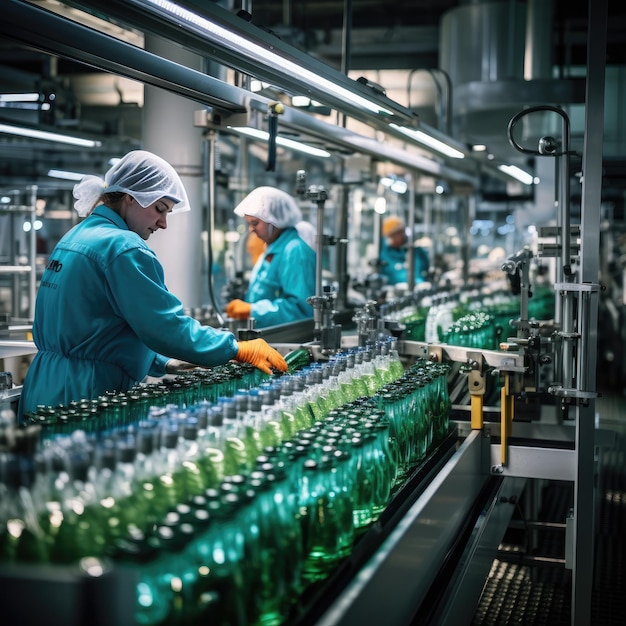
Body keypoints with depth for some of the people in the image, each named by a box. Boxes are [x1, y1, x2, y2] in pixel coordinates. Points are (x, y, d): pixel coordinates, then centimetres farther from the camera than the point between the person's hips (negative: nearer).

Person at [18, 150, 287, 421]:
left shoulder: (73, 237, 15)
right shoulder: (124, 247, -14)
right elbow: (168, 326, -18)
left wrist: (163, 363, 16)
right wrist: (239, 349, -6)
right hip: (84, 395, -9)